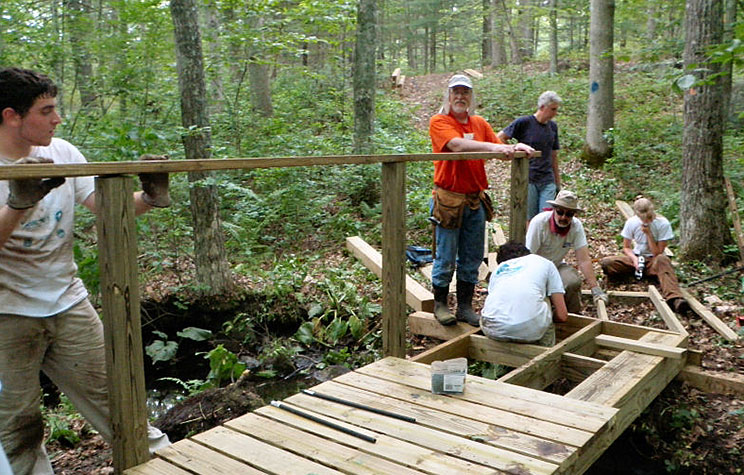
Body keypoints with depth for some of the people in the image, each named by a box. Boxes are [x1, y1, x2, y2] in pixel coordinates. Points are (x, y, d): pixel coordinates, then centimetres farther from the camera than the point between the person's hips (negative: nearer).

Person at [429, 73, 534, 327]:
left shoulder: (479, 123, 14)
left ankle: (465, 307, 21)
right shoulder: (439, 122, -4)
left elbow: (499, 149, 8)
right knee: (446, 257, 2)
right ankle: (440, 305, 18)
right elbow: (457, 144, -22)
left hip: (475, 199, 5)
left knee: (471, 258, 10)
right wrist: (494, 147, -30)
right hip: (449, 199, -5)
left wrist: (516, 147, -13)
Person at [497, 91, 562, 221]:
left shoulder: (553, 126, 11)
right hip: (527, 180, -4)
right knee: (529, 220, 0)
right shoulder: (524, 122, -6)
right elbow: (500, 138, -3)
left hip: (547, 181, 4)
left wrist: (558, 183, 17)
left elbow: (554, 156, 17)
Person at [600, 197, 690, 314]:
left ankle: (674, 298, -59)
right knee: (606, 263, -23)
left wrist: (649, 233, -23)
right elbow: (626, 247, 3)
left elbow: (657, 253, -14)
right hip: (636, 257, 3)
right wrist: (634, 258, -18)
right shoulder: (631, 222, -7)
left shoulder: (663, 224, -14)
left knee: (662, 259, -43)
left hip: (653, 260, -3)